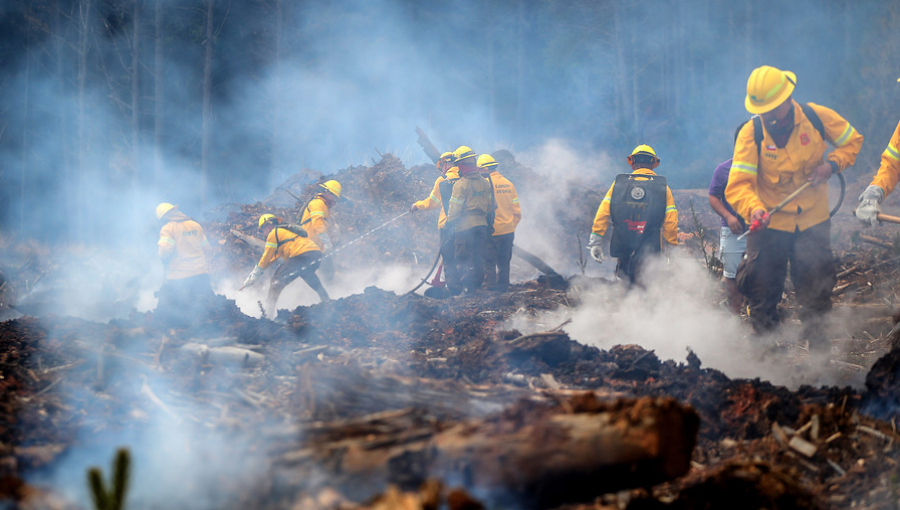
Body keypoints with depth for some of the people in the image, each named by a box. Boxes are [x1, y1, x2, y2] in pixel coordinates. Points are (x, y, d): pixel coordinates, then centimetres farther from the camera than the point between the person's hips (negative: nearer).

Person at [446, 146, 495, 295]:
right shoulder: (485, 182, 7)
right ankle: (474, 286, 13)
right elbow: (491, 205, 13)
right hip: (481, 225, 5)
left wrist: (450, 224, -1)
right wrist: (489, 223, 22)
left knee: (462, 258, 1)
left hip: (465, 226, -5)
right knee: (478, 257, 10)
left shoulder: (460, 184, -13)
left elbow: (455, 208, -11)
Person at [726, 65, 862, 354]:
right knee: (761, 289, -2)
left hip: (813, 221, 1)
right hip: (770, 223, -1)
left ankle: (817, 347, 21)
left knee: (816, 288, 5)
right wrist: (754, 209, -41)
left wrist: (831, 164, -12)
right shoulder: (751, 133, -14)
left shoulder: (817, 118, -9)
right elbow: (738, 183, -21)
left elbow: (852, 141, 7)